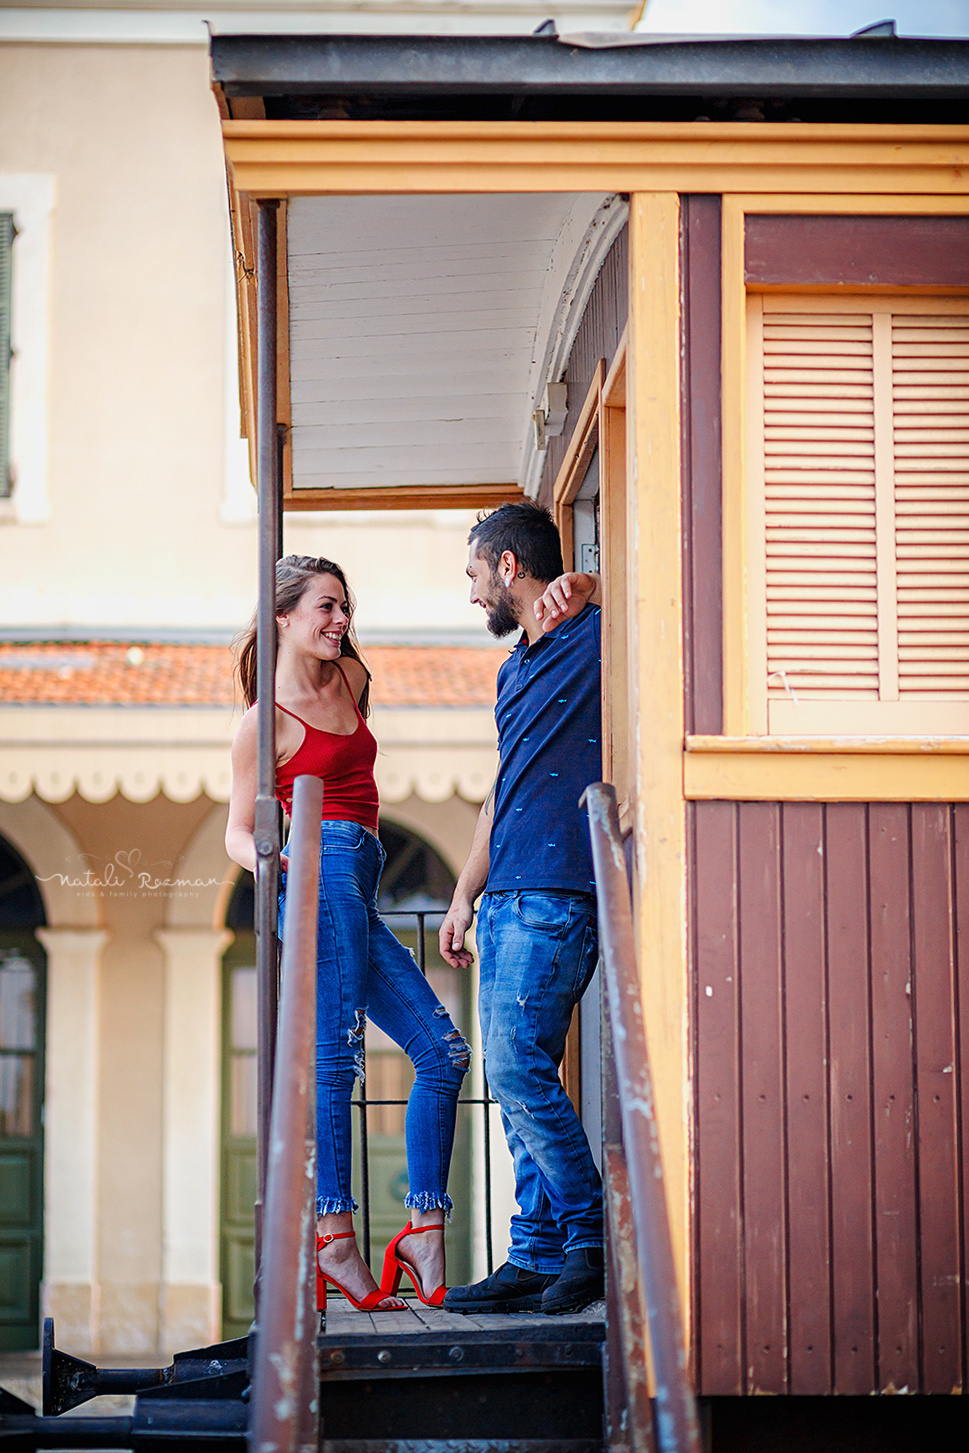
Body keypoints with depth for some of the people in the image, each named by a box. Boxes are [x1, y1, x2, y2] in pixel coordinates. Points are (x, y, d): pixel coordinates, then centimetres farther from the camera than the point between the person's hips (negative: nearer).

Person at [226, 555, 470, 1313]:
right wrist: (267, 862, -22)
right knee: (337, 1056, -17)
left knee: (444, 1052, 0)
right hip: (323, 876, -8)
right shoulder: (266, 721, 1)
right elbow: (238, 829, 1)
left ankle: (425, 1229, -1)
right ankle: (334, 1235, -20)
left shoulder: (352, 681, 19)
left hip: (359, 895, 8)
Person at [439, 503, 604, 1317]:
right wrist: (465, 897, 23)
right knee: (519, 1078, 6)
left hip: (556, 891, -9)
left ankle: (591, 1241, -4)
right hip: (509, 896, 9)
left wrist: (584, 586, -17)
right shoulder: (517, 669, 22)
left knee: (517, 1069, -14)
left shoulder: (596, 636, -4)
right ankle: (538, 1257, 9)